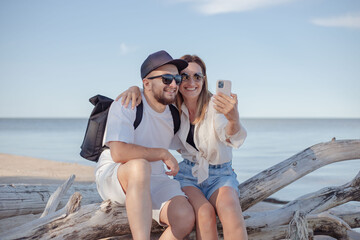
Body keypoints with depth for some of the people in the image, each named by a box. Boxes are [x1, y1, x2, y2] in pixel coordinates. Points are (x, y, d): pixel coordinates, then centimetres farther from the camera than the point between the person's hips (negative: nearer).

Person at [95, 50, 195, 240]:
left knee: (186, 218, -23)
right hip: (113, 177, -5)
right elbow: (118, 152, -28)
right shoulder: (126, 105, -13)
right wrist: (163, 154, -20)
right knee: (140, 166, -41)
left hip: (153, 181, 6)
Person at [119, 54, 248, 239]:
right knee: (204, 213, -32)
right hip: (188, 175, 2)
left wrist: (234, 120, -52)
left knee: (229, 209, -36)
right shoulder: (174, 107, 0)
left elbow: (232, 140, -28)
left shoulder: (215, 106, -11)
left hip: (219, 176, -1)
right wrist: (135, 89, -10)